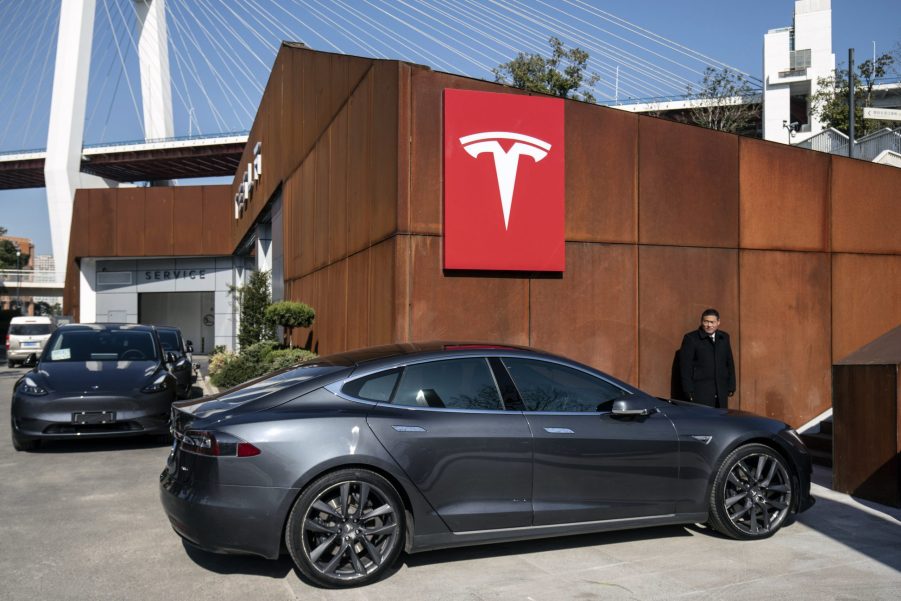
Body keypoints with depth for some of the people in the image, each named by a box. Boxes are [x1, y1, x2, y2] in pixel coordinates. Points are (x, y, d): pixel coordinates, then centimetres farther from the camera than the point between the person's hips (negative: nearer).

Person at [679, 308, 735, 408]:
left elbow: (729, 363, 17)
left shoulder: (724, 337, 12)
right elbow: (685, 366, -5)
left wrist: (731, 387, 12)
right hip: (701, 392, -5)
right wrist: (689, 391, -10)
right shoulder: (691, 338, -3)